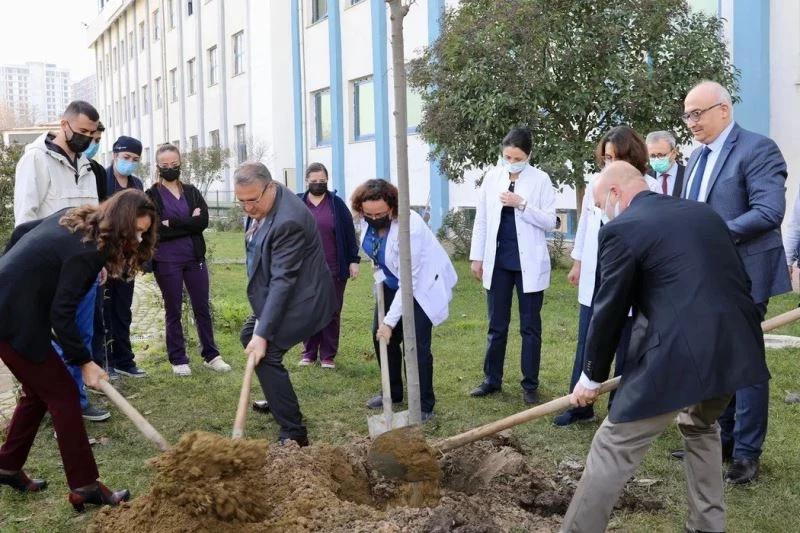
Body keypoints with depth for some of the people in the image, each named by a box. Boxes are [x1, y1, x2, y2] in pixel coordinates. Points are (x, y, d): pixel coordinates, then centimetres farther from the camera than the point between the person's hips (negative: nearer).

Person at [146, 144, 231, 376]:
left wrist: (172, 223, -13)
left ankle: (211, 356, 18)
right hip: (166, 261, -3)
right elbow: (156, 230, -14)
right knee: (173, 311, 6)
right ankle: (178, 360, 16)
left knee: (202, 308, 8)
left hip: (195, 257, 3)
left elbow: (203, 221, -8)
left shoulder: (192, 191, 8)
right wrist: (187, 223, -13)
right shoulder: (151, 195, -2)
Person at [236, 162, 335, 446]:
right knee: (249, 336, 23)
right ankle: (277, 400, 40)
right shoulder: (260, 204, -1)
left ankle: (294, 433, -9)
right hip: (276, 294, 11)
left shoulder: (287, 221, -31)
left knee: (266, 355, -18)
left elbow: (283, 281, -32)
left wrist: (263, 334, -33)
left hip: (300, 298, -11)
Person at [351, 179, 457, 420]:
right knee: (381, 337, 8)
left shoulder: (410, 228, -36)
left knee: (416, 344, -13)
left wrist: (390, 321, -31)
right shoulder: (367, 219, -15)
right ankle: (393, 392, 26)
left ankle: (424, 405, 0)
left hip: (421, 285, -7)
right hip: (393, 283, 7)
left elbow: (409, 282, -33)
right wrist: (378, 266, 4)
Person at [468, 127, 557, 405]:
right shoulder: (492, 177, 4)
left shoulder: (540, 179, -5)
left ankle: (530, 384, 14)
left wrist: (522, 204, -20)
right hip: (498, 261, 3)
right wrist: (477, 256, 4)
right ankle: (492, 379, 22)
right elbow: (481, 220, 7)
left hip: (528, 262, -3)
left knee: (530, 326, 6)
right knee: (497, 325, 12)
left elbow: (550, 221, -8)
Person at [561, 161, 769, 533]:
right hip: (735, 348, 8)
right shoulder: (705, 213, 19)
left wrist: (591, 376, 12)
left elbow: (609, 310, 0)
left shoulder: (622, 228, -3)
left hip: (678, 355, -8)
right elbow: (738, 280, 23)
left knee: (612, 449, 4)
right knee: (701, 426, 33)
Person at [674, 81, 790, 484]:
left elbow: (770, 211, -22)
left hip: (741, 276, -8)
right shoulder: (698, 156, 15)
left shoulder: (757, 148, -12)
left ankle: (747, 452, 10)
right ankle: (722, 438, 29)